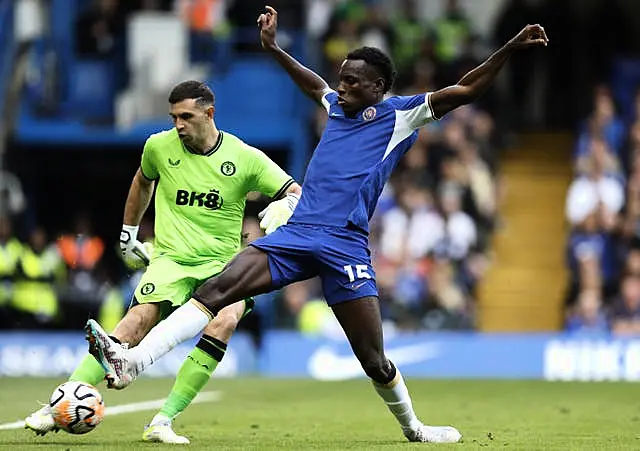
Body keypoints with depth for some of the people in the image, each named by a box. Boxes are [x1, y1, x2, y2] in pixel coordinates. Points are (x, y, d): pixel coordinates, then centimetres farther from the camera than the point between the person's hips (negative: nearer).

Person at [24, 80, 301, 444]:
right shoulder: (159, 146, 3)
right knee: (140, 319, -24)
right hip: (171, 258, 0)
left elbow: (296, 193, 2)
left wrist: (285, 206, -20)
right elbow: (143, 181, 26)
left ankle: (164, 421, -25)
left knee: (225, 321, -30)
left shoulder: (244, 157, -3)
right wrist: (128, 232, 30)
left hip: (222, 262, 0)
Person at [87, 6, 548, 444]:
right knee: (216, 289, -15)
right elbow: (314, 84, 45)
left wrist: (510, 49, -8)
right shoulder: (339, 107, 22)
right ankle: (132, 360, -25)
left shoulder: (400, 114, 6)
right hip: (297, 233, 5)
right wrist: (273, 47, 46)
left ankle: (414, 427, 21)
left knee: (375, 361, -4)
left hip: (345, 244, -5)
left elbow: (465, 90, 1)